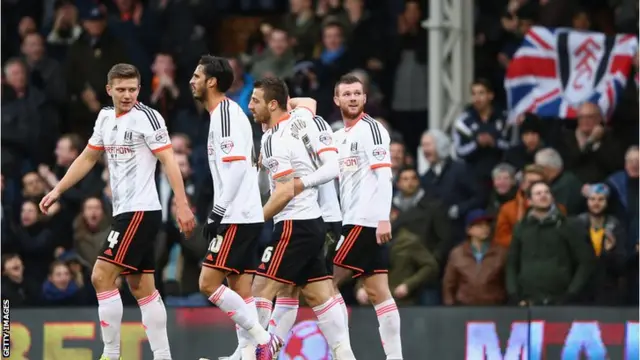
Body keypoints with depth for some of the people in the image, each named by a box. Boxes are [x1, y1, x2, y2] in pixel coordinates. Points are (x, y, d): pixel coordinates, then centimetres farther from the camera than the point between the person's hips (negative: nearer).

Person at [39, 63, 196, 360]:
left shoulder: (147, 117, -10)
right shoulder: (106, 117, 13)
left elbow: (168, 161, -14)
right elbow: (88, 158, 24)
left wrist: (182, 206, -21)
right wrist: (57, 191, 19)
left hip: (141, 211, -8)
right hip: (124, 212, 8)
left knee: (102, 277, -13)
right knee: (141, 288, 7)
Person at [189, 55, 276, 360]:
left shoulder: (227, 113, -12)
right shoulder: (223, 113, 18)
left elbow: (237, 165, -21)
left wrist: (219, 210, -20)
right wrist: (218, 212, 21)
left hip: (237, 217, -10)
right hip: (240, 217, 10)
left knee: (209, 283, -12)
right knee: (240, 289, 7)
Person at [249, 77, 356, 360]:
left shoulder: (275, 141, -17)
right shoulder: (299, 119, 6)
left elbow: (285, 192, -21)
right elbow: (309, 102, 33)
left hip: (294, 225, -9)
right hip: (313, 222, 9)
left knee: (261, 289, -8)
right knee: (319, 296, 8)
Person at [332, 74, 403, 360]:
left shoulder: (371, 129, -7)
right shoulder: (340, 135, 19)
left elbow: (383, 175, -16)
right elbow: (335, 178, 25)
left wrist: (383, 218, -24)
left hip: (366, 221, -8)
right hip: (352, 221, 8)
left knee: (327, 283, -8)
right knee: (378, 293, 3)